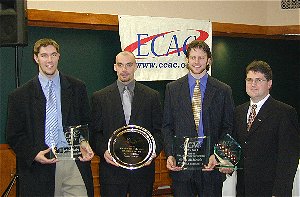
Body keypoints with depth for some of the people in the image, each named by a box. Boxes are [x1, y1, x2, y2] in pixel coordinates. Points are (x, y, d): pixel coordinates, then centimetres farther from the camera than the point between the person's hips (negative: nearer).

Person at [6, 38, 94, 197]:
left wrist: (85, 143, -5)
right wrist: (34, 154, -11)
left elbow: (87, 123, 14)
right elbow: (14, 136, 5)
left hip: (74, 165, 1)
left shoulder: (77, 88, 10)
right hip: (39, 168, -1)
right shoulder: (20, 95, 5)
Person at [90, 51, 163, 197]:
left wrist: (154, 151, -10)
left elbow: (159, 130, 7)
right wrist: (104, 151, -13)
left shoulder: (152, 96, 8)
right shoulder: (100, 97, 6)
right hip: (112, 167, -1)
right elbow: (95, 132, 4)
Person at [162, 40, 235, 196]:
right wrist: (170, 154, -6)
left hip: (210, 163, 0)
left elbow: (228, 128, 4)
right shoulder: (173, 88, 7)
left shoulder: (223, 91, 4)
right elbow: (167, 126, 7)